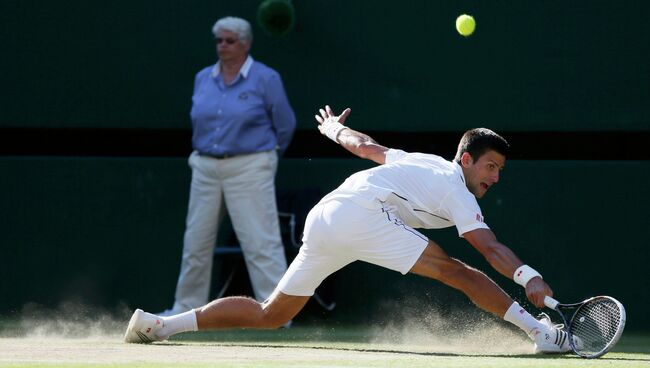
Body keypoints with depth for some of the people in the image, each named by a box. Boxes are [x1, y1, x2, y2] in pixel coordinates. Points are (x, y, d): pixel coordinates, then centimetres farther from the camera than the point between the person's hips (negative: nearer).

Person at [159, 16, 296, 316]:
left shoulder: (265, 79, -6)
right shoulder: (203, 79, 9)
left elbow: (285, 126, 2)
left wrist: (265, 155, 12)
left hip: (249, 169, -6)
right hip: (206, 168, 6)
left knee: (260, 242, -10)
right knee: (196, 242, 9)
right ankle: (187, 308, 20)